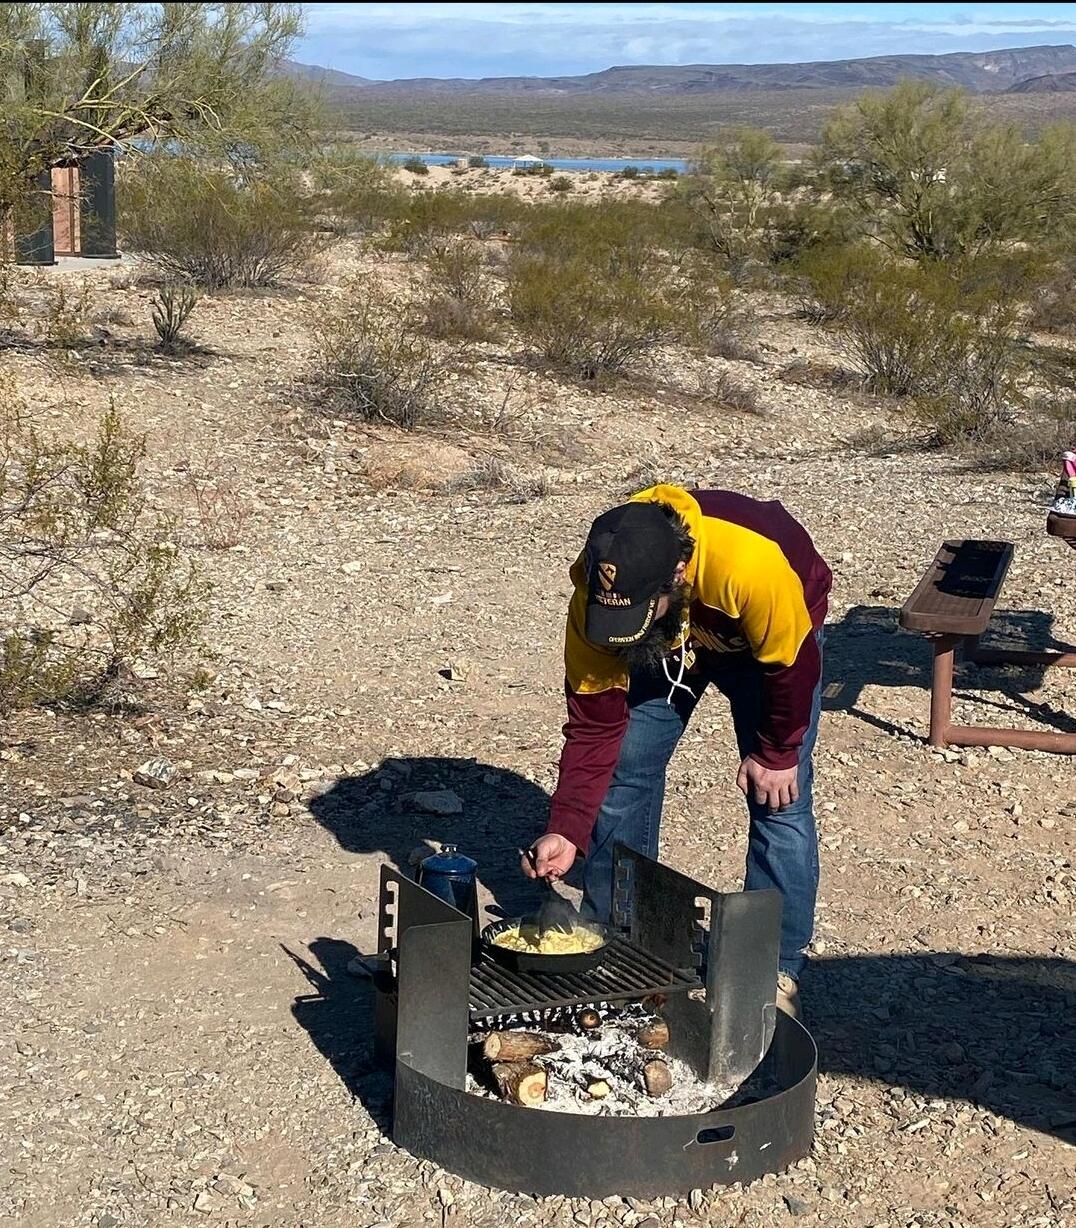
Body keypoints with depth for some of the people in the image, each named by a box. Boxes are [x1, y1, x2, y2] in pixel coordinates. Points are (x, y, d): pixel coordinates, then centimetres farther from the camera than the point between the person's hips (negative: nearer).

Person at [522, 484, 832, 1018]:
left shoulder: (750, 564, -46)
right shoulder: (594, 598, -32)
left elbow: (793, 665, -26)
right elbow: (594, 725, -23)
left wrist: (777, 753, -13)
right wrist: (567, 831, -30)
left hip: (773, 634, -3)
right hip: (669, 640, 3)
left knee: (778, 797, -10)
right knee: (624, 772, -2)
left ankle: (776, 969, 3)